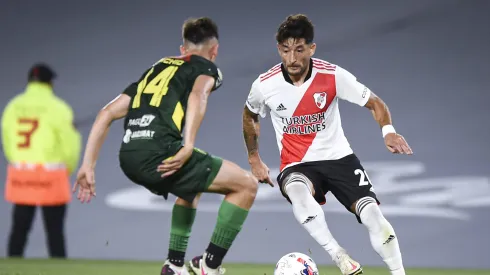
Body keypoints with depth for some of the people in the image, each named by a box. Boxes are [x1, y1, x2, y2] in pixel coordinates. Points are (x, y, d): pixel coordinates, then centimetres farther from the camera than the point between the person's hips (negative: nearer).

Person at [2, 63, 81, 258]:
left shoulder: (13, 107, 4)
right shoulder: (57, 108, -10)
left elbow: (7, 143, 11)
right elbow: (70, 144, -7)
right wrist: (68, 169, 12)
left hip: (19, 176, 4)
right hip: (51, 176, -4)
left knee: (19, 228, 9)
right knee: (55, 230, 3)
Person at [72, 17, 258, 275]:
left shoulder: (157, 68, 31)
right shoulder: (207, 67, 14)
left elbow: (106, 114, 24)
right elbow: (198, 95, -12)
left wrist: (88, 166, 22)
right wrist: (188, 146, -23)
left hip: (128, 157, 7)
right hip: (158, 153, -7)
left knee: (191, 188, 36)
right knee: (246, 184, 5)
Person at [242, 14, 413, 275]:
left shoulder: (332, 75, -13)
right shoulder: (265, 85, -10)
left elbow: (375, 103, -2)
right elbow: (249, 115, 14)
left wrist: (388, 131, -22)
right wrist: (254, 160, 15)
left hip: (338, 157, 1)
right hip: (296, 166, -1)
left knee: (371, 213, -20)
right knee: (296, 190, -38)